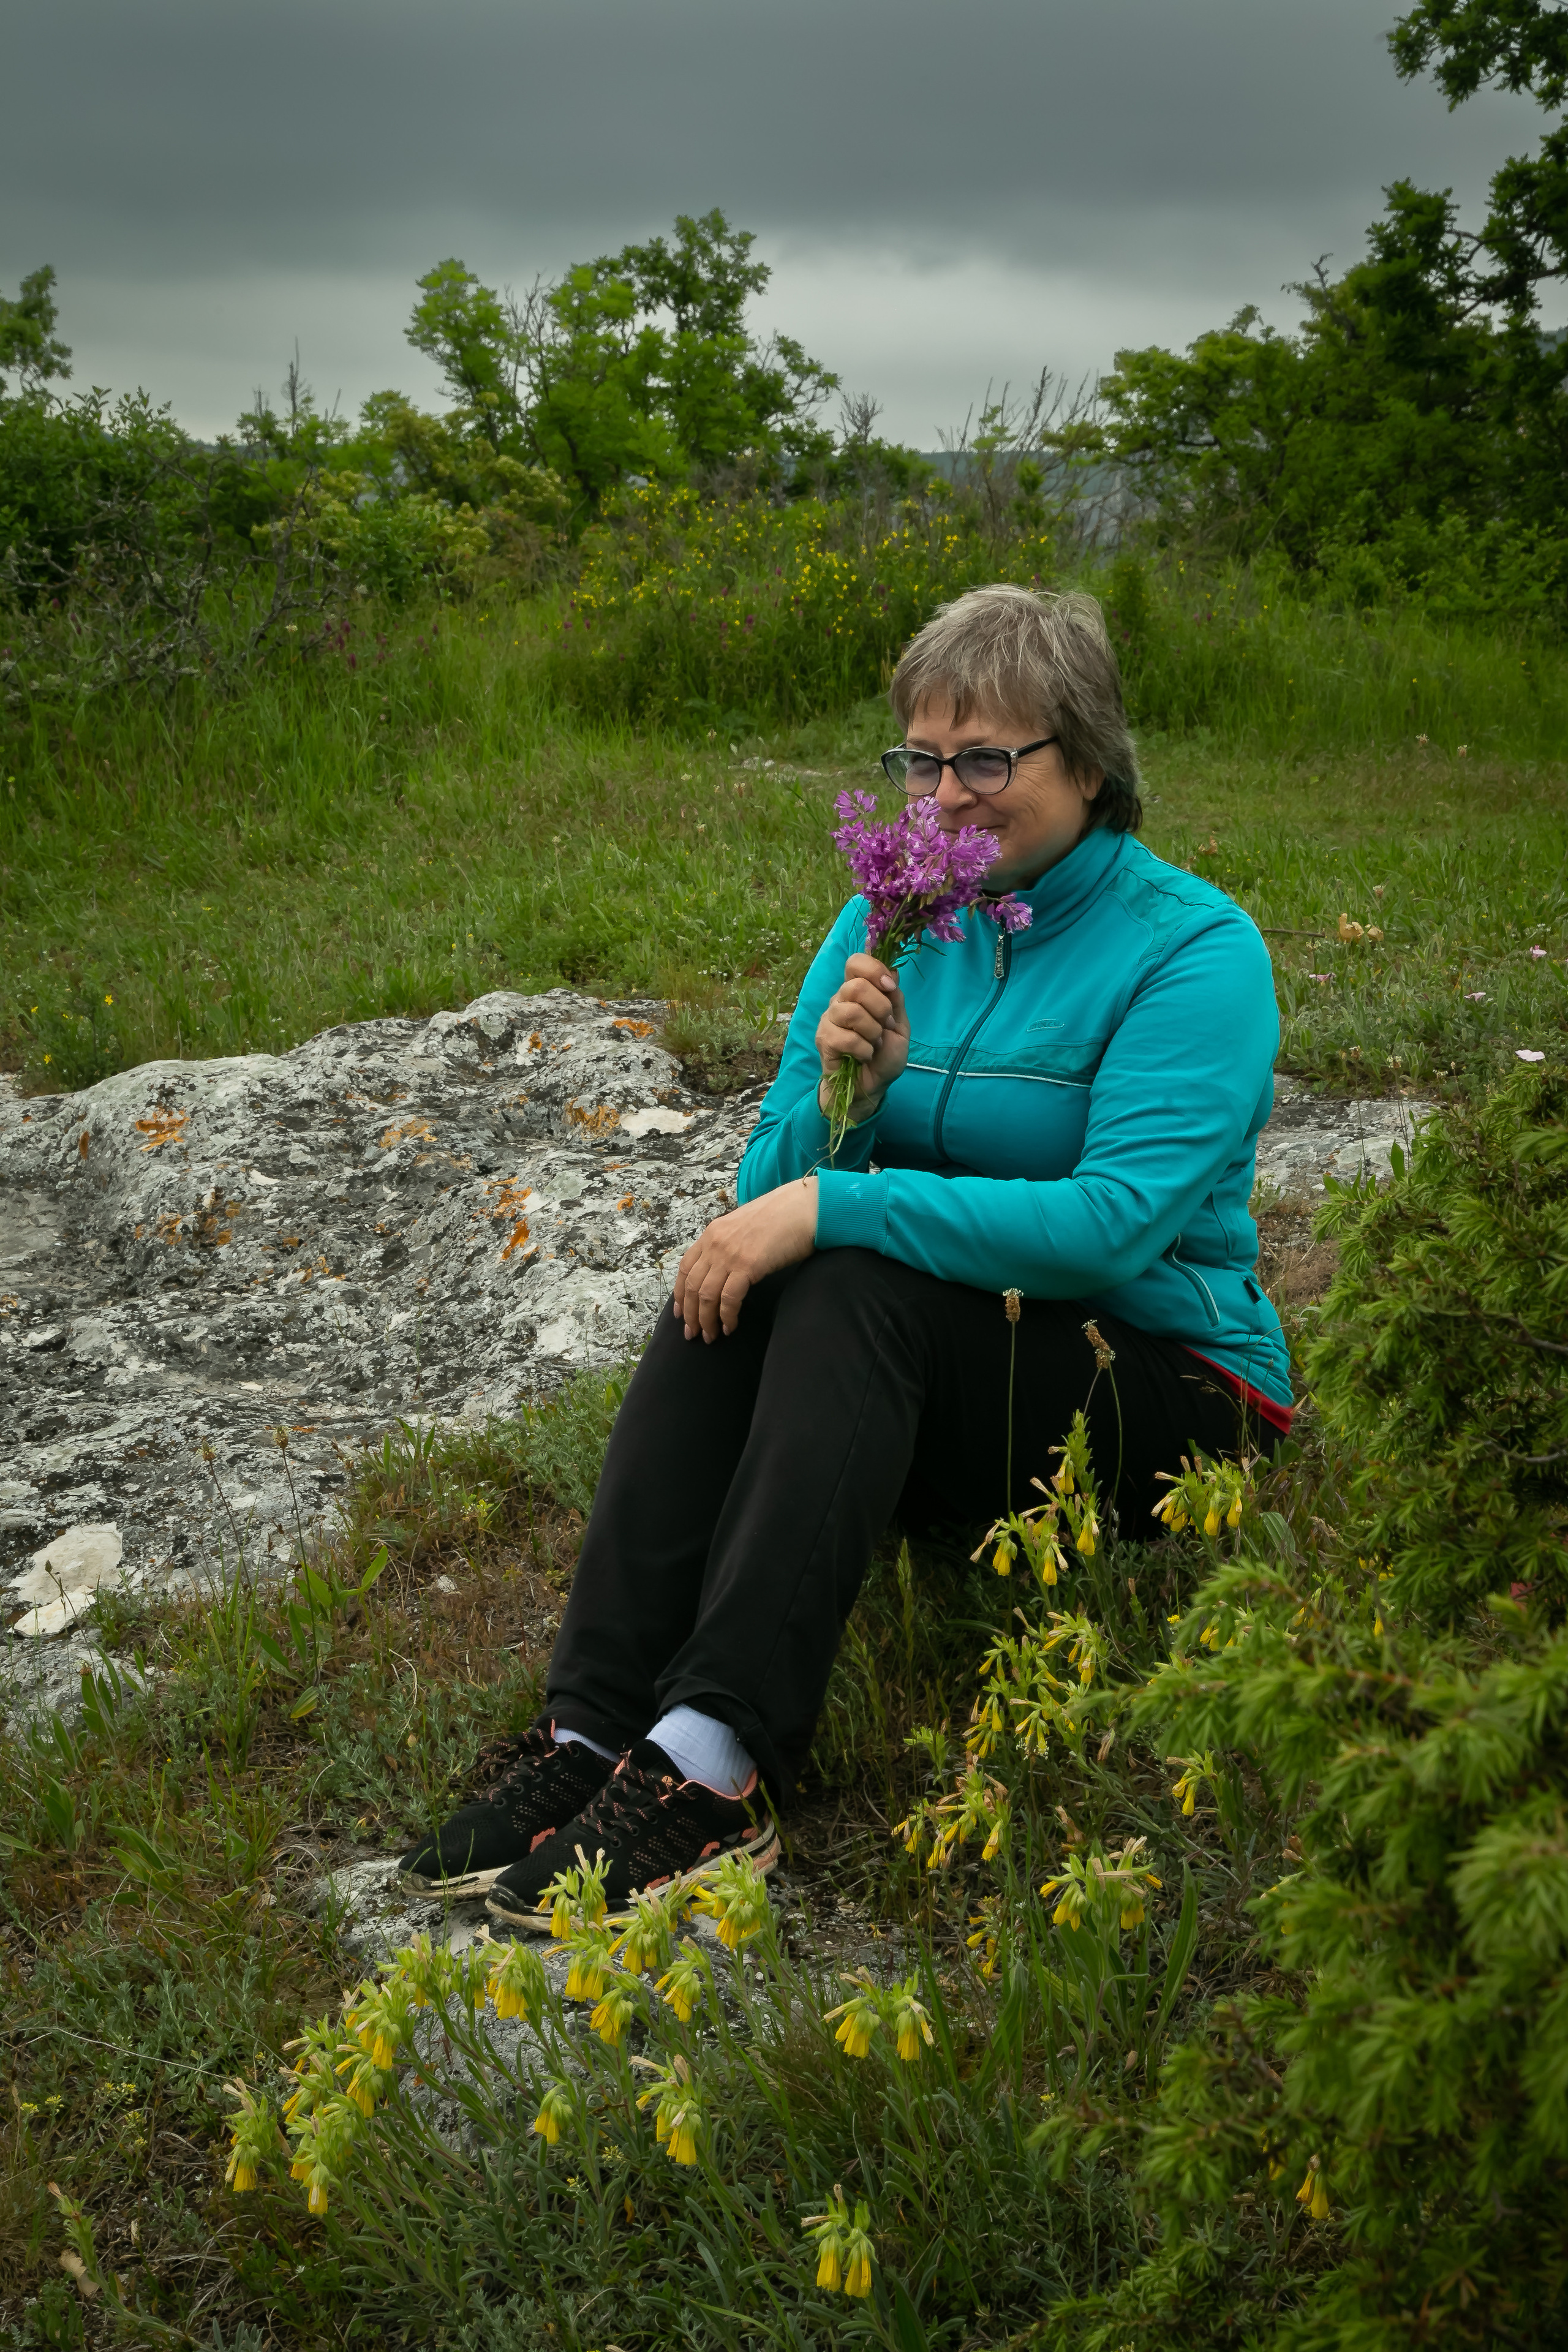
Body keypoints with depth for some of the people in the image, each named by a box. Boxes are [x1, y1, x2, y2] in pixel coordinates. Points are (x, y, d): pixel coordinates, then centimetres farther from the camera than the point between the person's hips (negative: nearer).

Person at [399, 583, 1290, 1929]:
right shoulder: (893, 916, 5)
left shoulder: (1196, 948, -12)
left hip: (1164, 1391, -5)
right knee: (735, 1272, -23)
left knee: (860, 1283, -31)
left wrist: (838, 1203, -29)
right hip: (928, 1389, 5)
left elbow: (1114, 1222, -26)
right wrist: (840, 1097, -21)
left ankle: (717, 1769, -37)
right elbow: (775, 1186, 2)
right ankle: (593, 1732, -29)